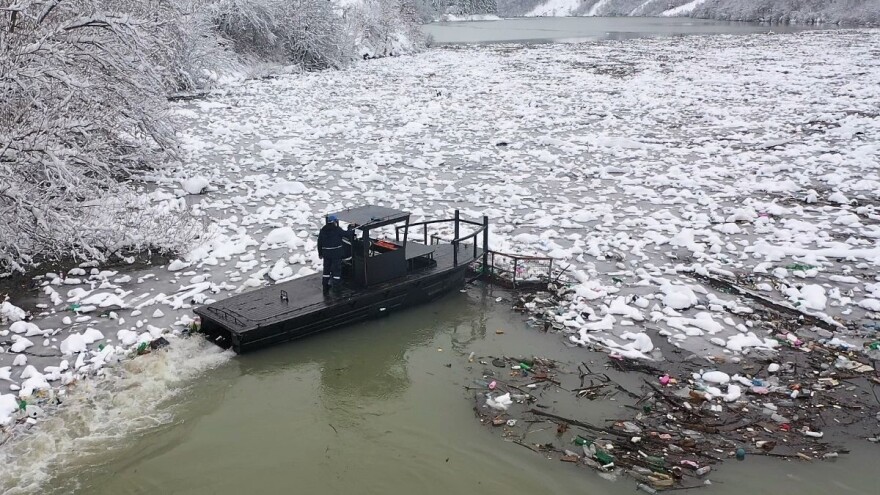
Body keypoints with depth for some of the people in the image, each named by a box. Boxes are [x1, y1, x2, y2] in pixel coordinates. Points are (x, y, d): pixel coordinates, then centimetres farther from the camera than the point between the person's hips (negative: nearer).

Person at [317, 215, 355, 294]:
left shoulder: (323, 230, 4)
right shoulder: (337, 229, -13)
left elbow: (319, 242, 8)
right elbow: (347, 234, -8)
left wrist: (320, 253, 16)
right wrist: (351, 228, 9)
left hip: (326, 253, 5)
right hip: (336, 253, -5)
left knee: (326, 268, 15)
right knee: (336, 269, 4)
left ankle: (325, 284, 19)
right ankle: (336, 286, 6)